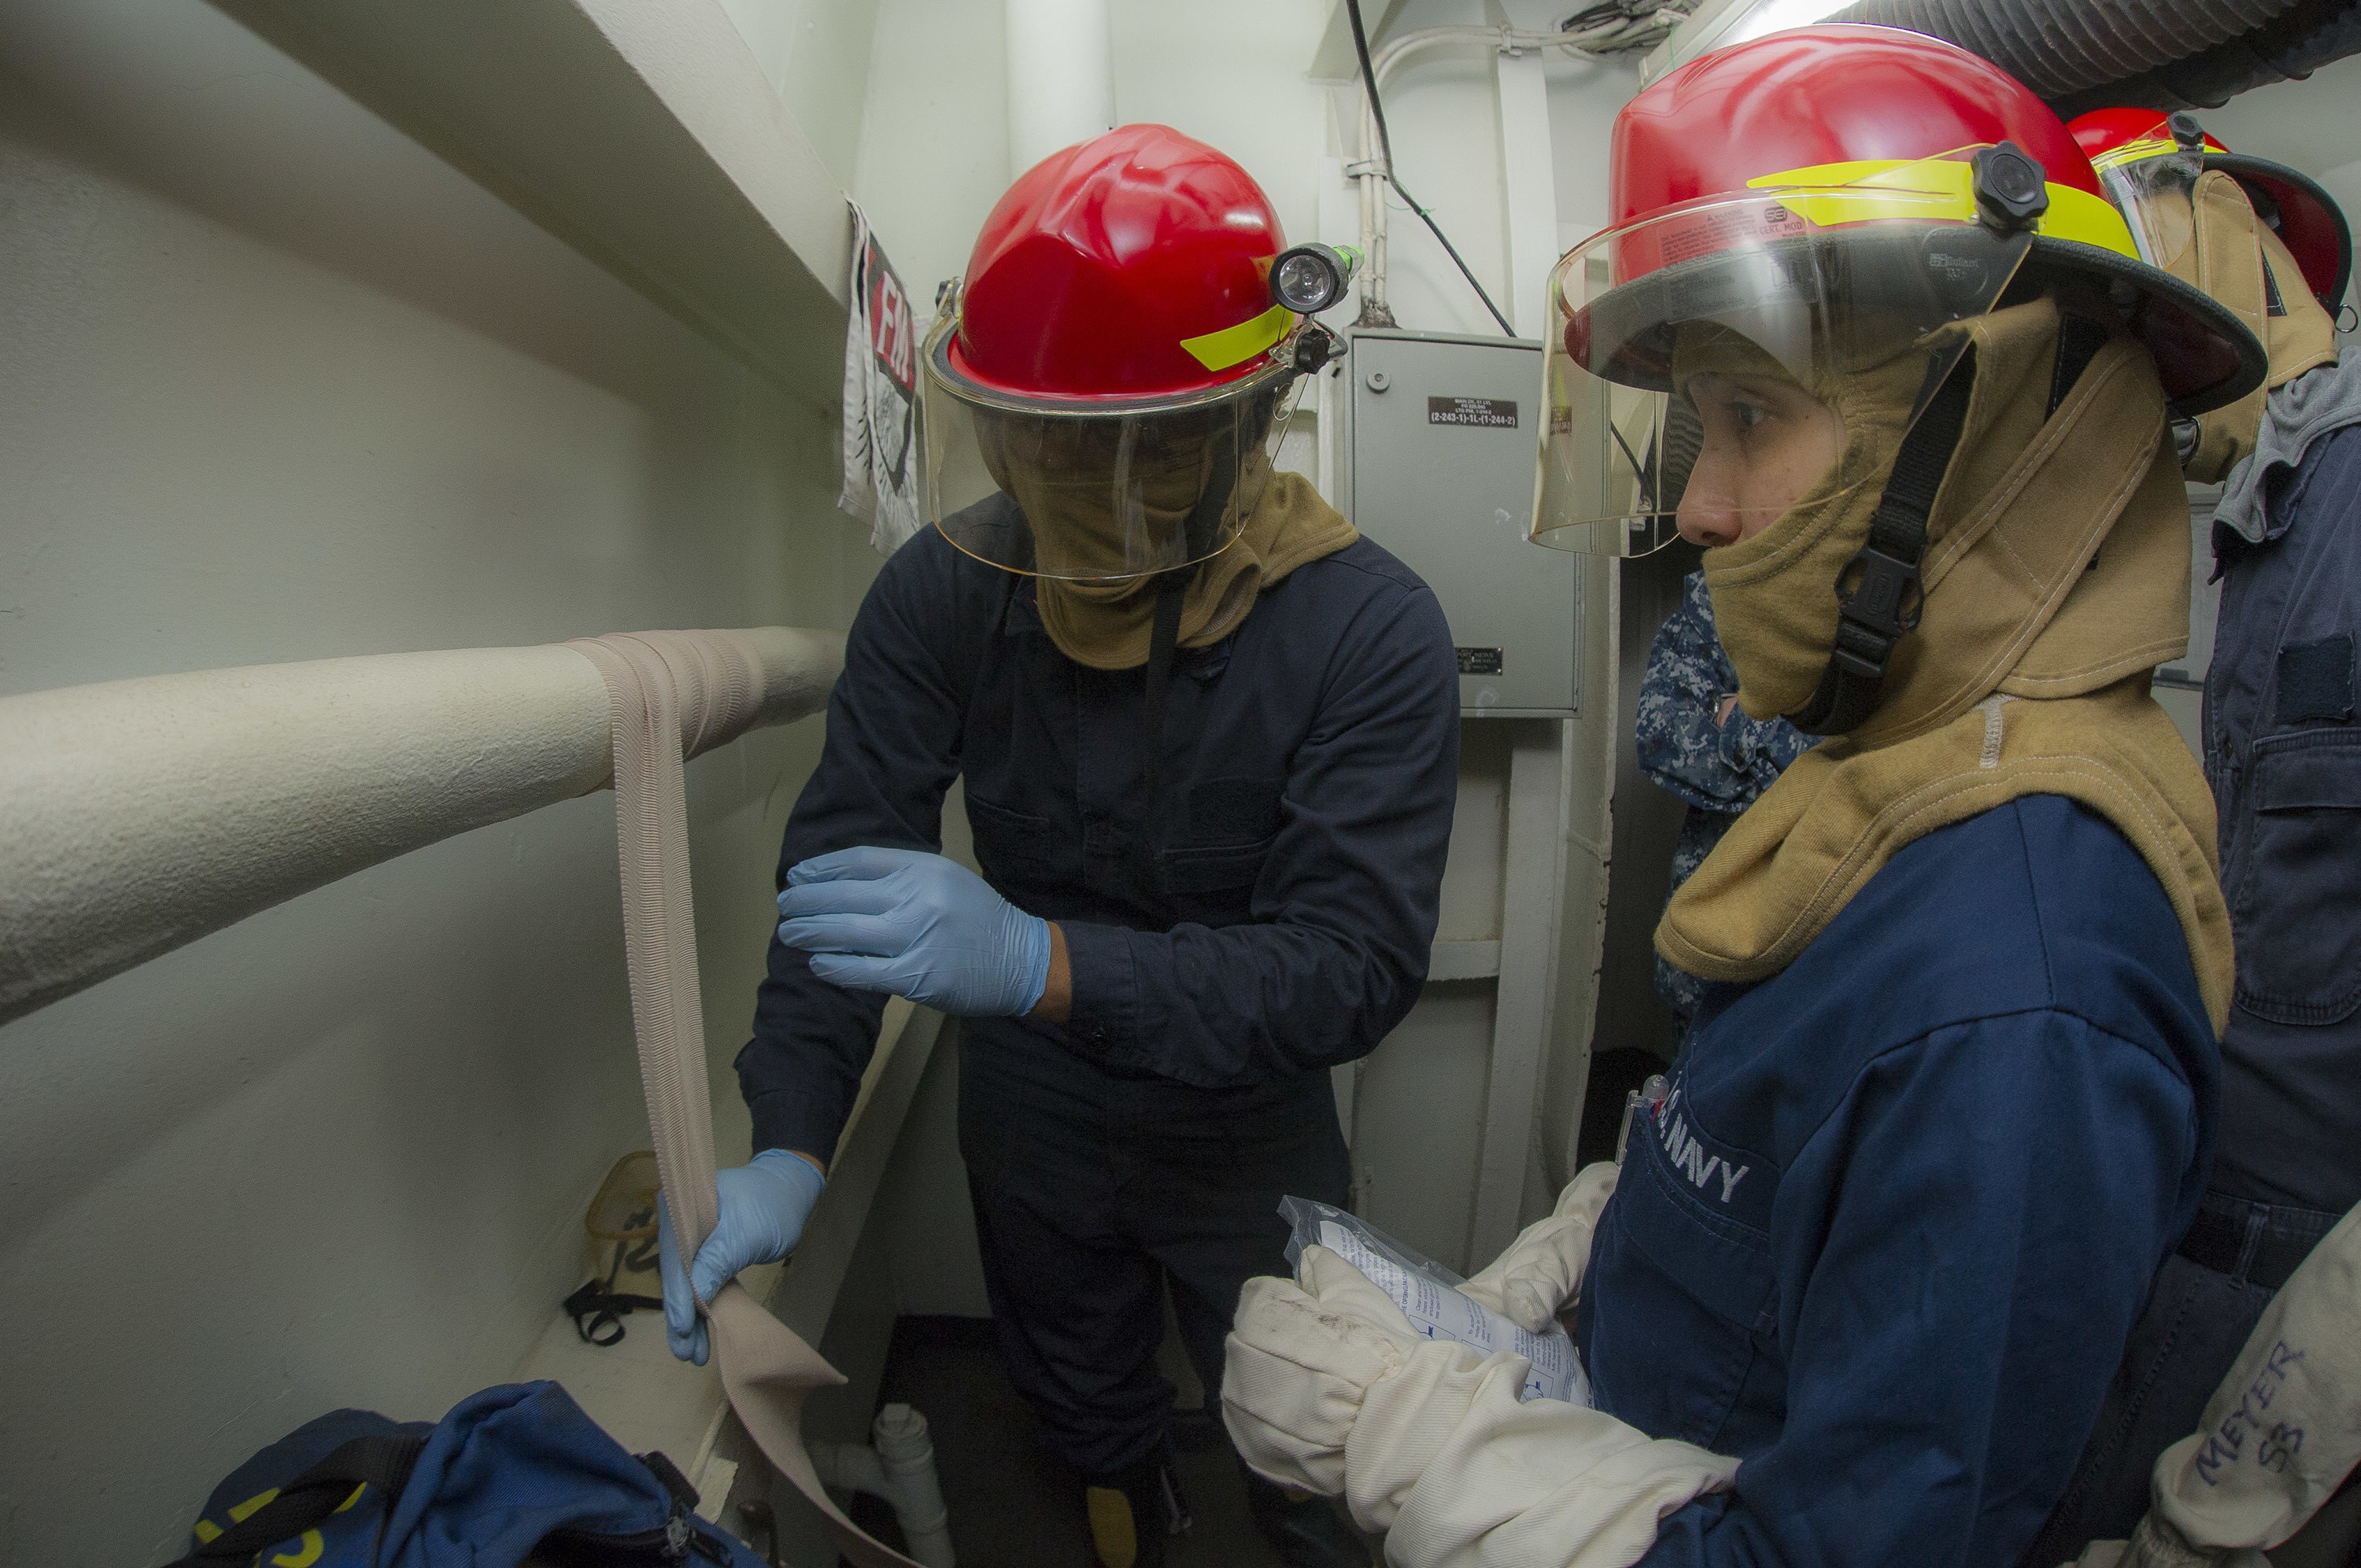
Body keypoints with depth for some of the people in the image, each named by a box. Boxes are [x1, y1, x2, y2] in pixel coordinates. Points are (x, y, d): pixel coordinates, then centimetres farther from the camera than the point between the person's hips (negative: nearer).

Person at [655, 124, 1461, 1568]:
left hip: (1246, 1139, -2)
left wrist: (1045, 962, -44)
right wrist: (790, 1140, -27)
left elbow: (1358, 963, -31)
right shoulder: (945, 592, -16)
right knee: (1087, 1418, 30)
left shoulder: (1371, 632, -26)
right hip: (1030, 1121, 3)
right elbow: (848, 860, -15)